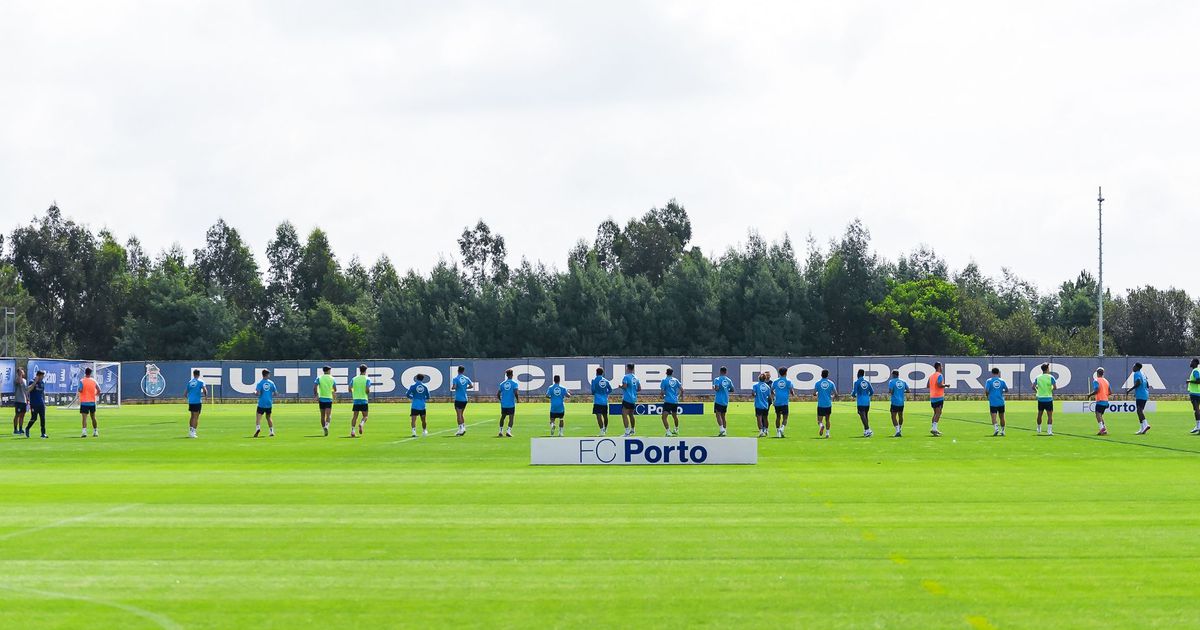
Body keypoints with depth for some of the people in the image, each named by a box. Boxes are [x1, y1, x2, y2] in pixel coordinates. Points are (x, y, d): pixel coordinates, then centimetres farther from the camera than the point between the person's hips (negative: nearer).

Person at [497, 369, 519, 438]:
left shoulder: (502, 383, 5)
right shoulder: (514, 383, -6)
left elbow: (498, 394, 4)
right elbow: (515, 393, -18)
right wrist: (517, 398, 1)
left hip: (503, 404, 4)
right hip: (511, 404, -4)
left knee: (502, 417, 17)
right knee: (511, 418, -1)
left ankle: (501, 431, 18)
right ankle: (508, 431, -16)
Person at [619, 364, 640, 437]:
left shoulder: (626, 377, -11)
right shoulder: (636, 377, 11)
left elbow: (624, 386, -23)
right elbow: (639, 389, 13)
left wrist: (620, 386, -2)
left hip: (627, 398, -8)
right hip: (633, 399, 8)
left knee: (624, 414, -11)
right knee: (631, 414, 22)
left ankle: (627, 432, -21)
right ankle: (633, 430, 35)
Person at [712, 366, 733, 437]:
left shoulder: (717, 379, -9)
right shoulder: (729, 380, 6)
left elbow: (717, 388, -21)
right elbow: (732, 389, 8)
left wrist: (713, 388, 0)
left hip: (718, 400, -5)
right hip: (726, 401, 5)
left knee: (718, 415, -7)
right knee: (723, 415, 13)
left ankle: (721, 429, -24)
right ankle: (724, 431, 11)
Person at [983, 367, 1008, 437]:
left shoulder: (989, 381, -4)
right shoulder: (1002, 381, 2)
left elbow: (986, 390, -13)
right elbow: (1007, 390, 6)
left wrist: (987, 396, 6)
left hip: (993, 402, -3)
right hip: (1001, 402, 3)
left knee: (994, 417, -6)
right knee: (1001, 417, 15)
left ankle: (996, 428, -28)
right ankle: (1002, 431, 23)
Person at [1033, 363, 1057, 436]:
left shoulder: (1038, 377, 2)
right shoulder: (1051, 377, -7)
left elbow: (1033, 386, -3)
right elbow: (1055, 387, -14)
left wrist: (1036, 391, 15)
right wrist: (1052, 389, 7)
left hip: (1040, 398, 4)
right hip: (1048, 398, -4)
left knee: (1039, 414, 17)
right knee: (1050, 415, -1)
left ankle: (1039, 429, 31)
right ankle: (1049, 431, -9)